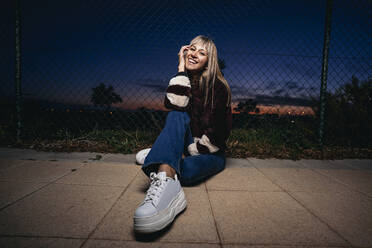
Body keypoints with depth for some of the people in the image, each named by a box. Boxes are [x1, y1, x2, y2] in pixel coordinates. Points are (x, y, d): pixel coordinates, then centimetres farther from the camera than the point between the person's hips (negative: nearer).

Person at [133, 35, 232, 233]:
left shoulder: (218, 87, -6)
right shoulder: (183, 80, 6)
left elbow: (216, 134, -11)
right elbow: (174, 105, -19)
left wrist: (189, 152, -16)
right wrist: (181, 68, -13)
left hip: (211, 152, -2)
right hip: (185, 146, 3)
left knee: (184, 169, -36)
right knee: (177, 117, -30)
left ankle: (156, 157, -4)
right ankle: (166, 179, -53)